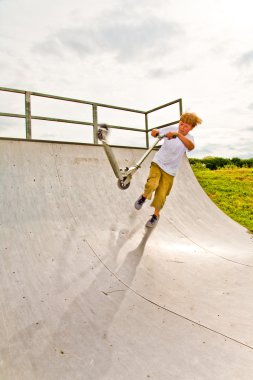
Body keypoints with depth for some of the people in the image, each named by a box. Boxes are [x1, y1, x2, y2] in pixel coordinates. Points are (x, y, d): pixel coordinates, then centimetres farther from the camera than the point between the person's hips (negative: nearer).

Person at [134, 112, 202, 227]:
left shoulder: (189, 138, -13)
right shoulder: (171, 129, -7)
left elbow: (191, 147, -37)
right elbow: (155, 133, 2)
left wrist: (177, 134, -51)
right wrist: (155, 132, -23)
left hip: (170, 170, 0)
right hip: (158, 163, 0)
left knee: (161, 195, 1)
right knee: (152, 184, -25)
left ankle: (156, 215, 26)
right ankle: (144, 196, 8)